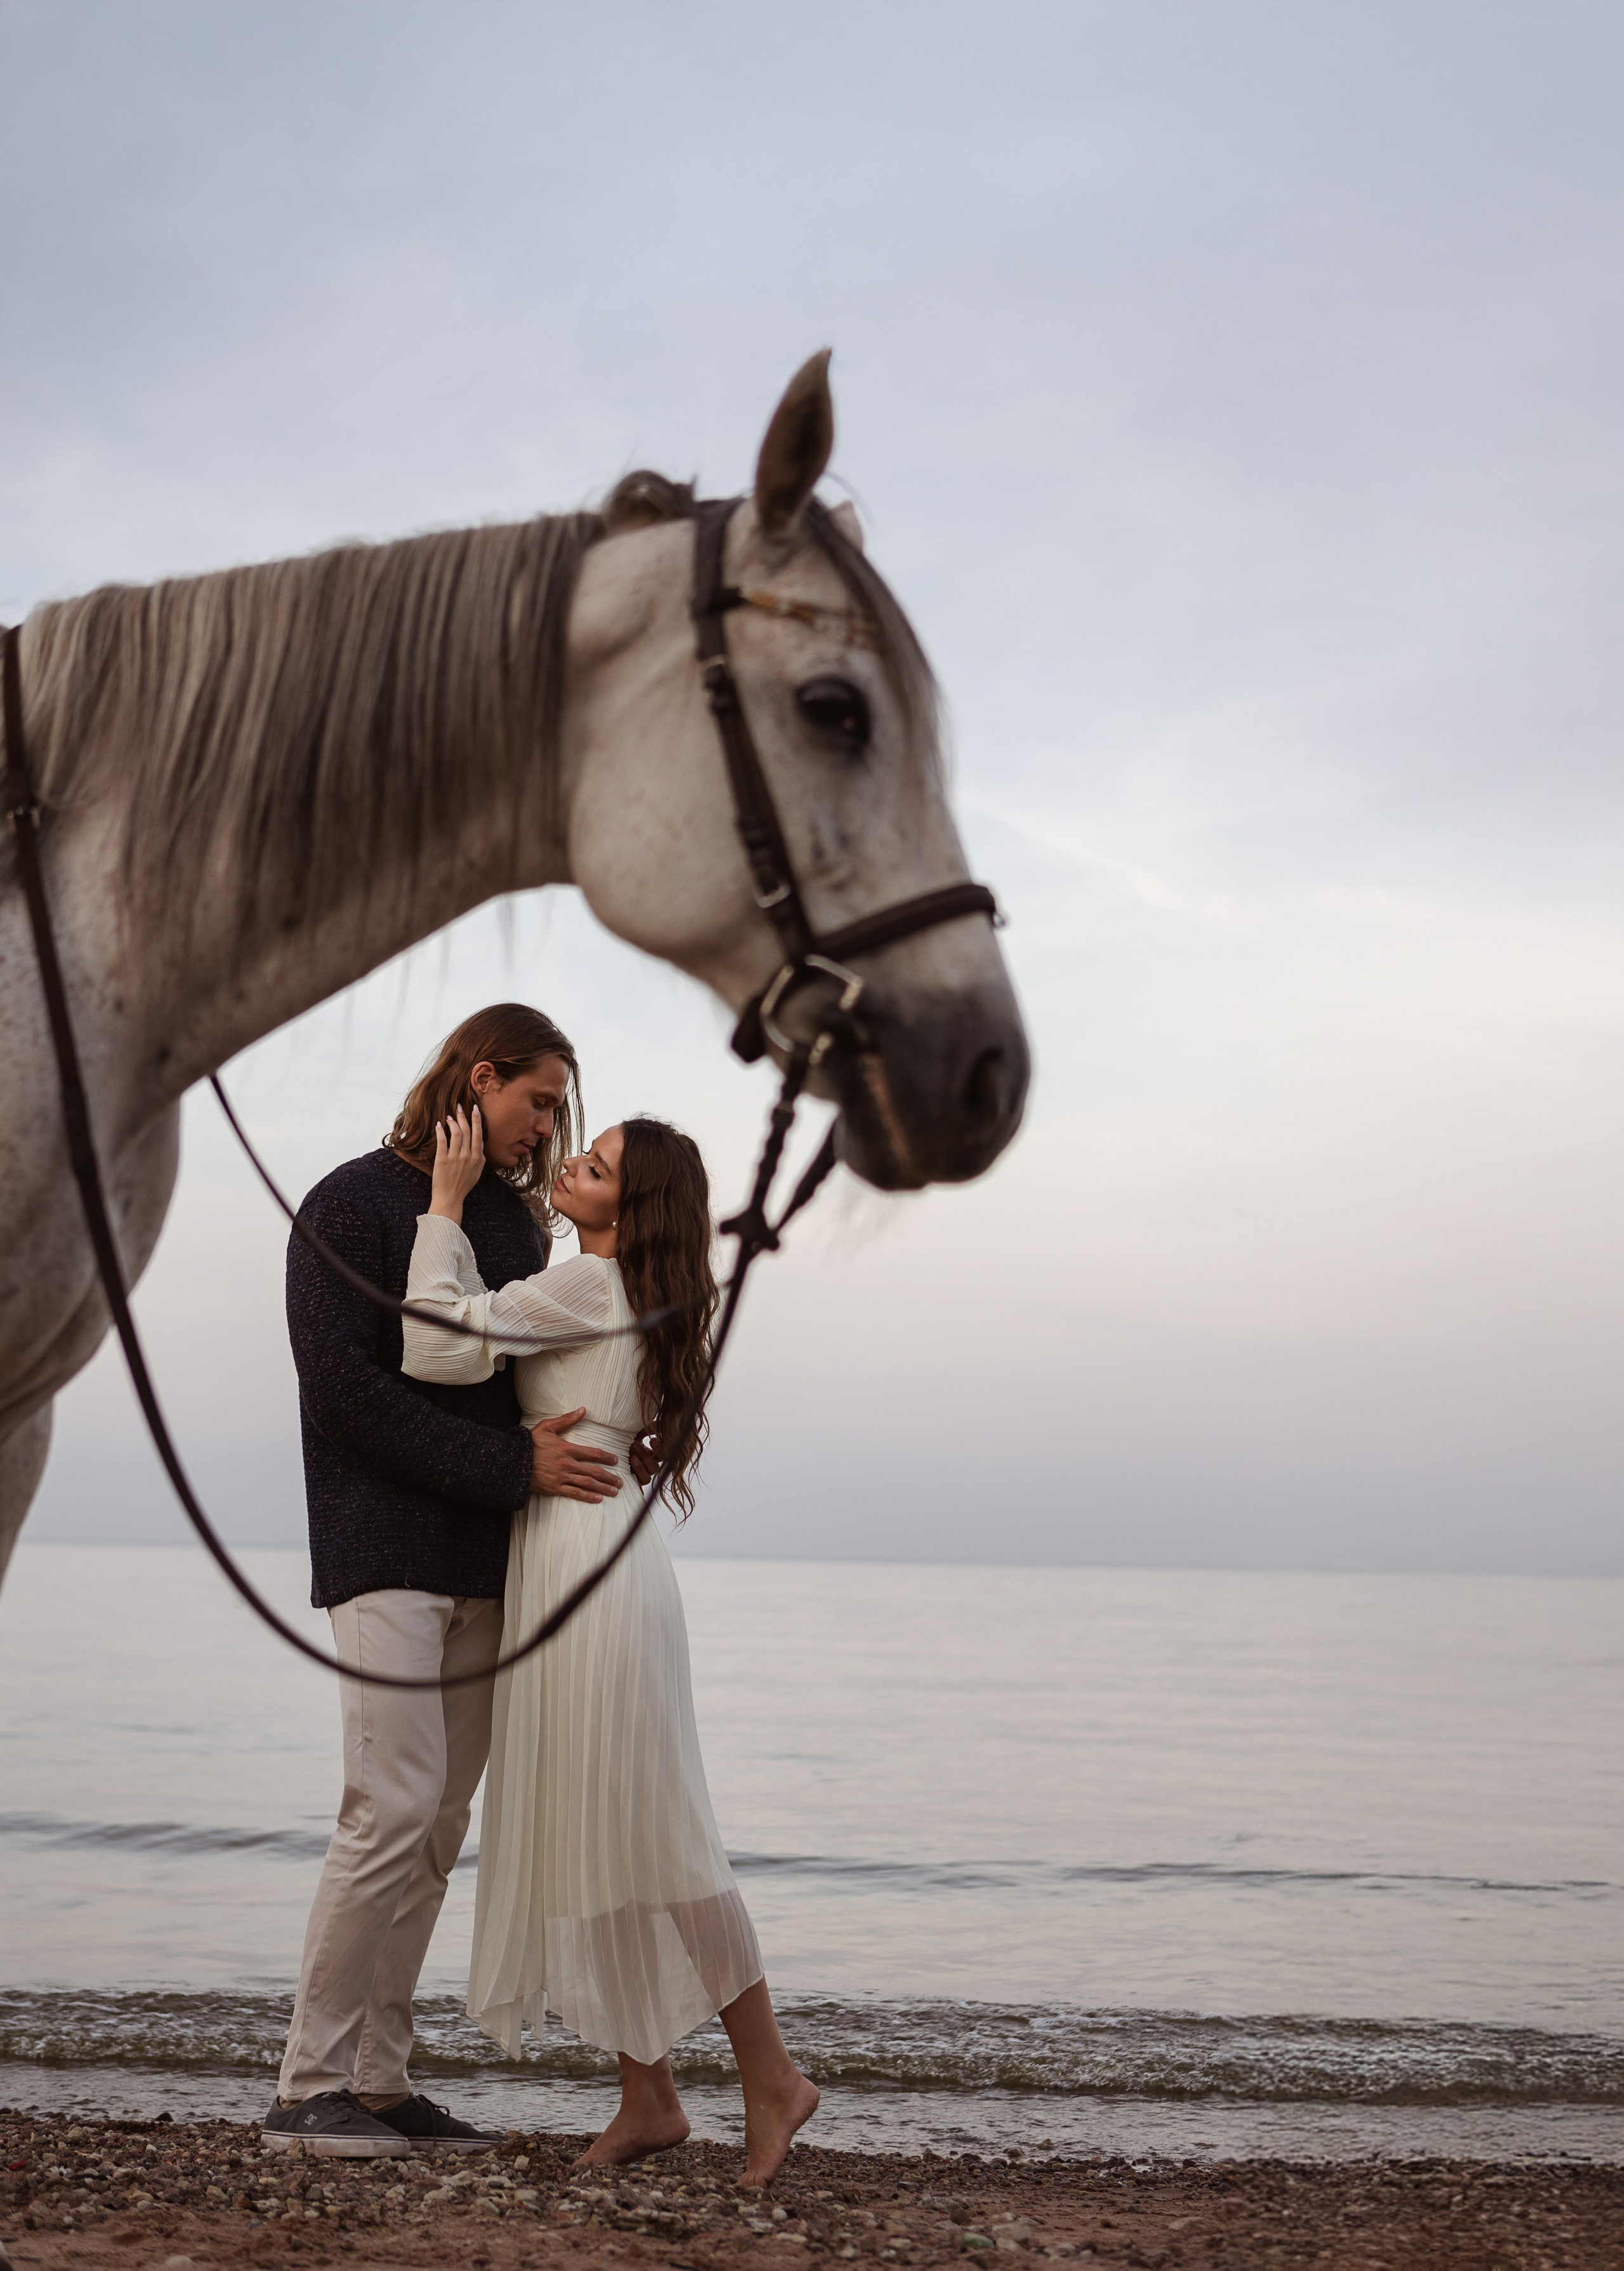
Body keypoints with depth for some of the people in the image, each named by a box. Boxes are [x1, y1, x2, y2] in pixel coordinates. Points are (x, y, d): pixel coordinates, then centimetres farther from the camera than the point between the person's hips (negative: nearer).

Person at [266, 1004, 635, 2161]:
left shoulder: (516, 1221, 17)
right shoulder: (352, 1205, -3)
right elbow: (346, 1387, -12)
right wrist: (514, 1464, -17)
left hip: (485, 1564, 7)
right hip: (388, 1554, -7)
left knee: (441, 1826, 5)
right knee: (395, 1809, -13)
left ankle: (378, 2077, 10)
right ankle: (310, 2087, -5)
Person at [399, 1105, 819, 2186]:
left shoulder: (593, 1285, -10)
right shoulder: (637, 1299, 19)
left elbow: (436, 1346, -14)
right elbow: (484, 1339, 16)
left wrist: (448, 1204, -6)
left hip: (592, 1564, -10)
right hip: (558, 1567, 10)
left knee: (646, 1835, -4)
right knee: (578, 1837, 10)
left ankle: (772, 2078, 6)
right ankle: (649, 2097, 15)